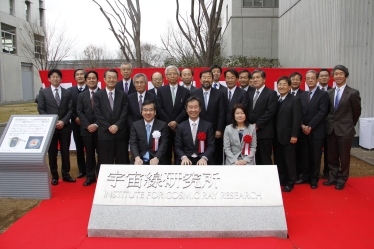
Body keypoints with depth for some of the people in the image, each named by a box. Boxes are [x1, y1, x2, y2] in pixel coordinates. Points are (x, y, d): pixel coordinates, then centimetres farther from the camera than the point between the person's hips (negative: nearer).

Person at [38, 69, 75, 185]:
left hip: (65, 127, 1)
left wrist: (63, 121, -12)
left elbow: (70, 109, 2)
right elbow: (41, 110, 0)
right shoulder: (43, 92, 5)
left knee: (65, 152, 6)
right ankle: (54, 176, 17)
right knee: (52, 153, 6)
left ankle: (66, 174, 17)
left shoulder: (67, 92, 8)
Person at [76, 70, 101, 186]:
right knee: (89, 154, 8)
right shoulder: (81, 95, 12)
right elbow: (79, 112, 4)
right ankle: (90, 176, 16)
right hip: (86, 129, 3)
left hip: (100, 128, -3)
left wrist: (97, 124, -12)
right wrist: (87, 125, -9)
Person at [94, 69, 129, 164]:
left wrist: (117, 125, -12)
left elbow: (125, 113, 0)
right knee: (106, 163, 5)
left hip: (121, 133, 1)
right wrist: (108, 127, -11)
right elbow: (98, 114, -2)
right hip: (105, 134, -1)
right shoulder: (98, 95, 6)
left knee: (122, 162, 6)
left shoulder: (123, 95, 9)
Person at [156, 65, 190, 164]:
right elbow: (160, 109, 0)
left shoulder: (185, 91, 8)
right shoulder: (161, 90, 8)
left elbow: (186, 109, 0)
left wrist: (176, 121, -12)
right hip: (165, 127, 0)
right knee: (166, 153, 5)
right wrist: (169, 123, -8)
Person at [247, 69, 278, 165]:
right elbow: (248, 111, 16)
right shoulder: (250, 94, 18)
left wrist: (257, 125, -13)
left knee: (265, 160, -1)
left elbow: (270, 112, -11)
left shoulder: (271, 93, -1)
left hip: (264, 132, -5)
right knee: (255, 160, 8)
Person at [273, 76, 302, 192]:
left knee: (289, 160, 3)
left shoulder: (295, 100, -2)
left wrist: (294, 135, -16)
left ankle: (290, 183, 13)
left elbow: (297, 119, -9)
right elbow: (274, 118, 10)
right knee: (278, 160, 10)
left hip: (288, 136, -5)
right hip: (276, 136, 5)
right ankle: (280, 180, 21)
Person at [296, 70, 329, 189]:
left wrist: (310, 126, -15)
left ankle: (314, 179, 17)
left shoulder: (323, 94, -2)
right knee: (304, 155, 9)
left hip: (317, 131, -4)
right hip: (303, 131, 4)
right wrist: (302, 125, -9)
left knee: (315, 156, 4)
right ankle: (306, 176, 22)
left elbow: (322, 112, -11)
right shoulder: (302, 95, 13)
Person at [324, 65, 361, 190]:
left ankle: (341, 180, 24)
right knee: (332, 156, 12)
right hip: (330, 129, 4)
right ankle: (333, 177, 27)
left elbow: (357, 112, 2)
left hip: (345, 130, -4)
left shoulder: (353, 93, -7)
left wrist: (350, 124, 9)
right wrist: (330, 122, 7)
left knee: (344, 157, 8)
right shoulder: (329, 93, 5)